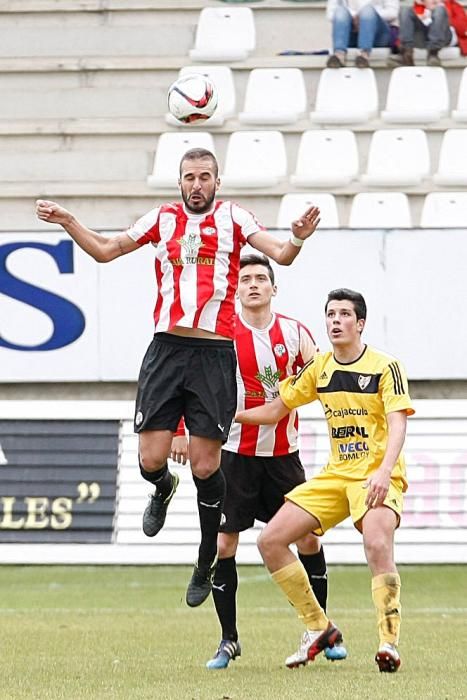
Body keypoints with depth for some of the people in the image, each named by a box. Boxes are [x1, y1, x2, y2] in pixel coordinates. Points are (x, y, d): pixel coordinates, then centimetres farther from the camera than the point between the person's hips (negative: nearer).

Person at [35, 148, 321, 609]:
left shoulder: (232, 217, 6)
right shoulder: (163, 218, 13)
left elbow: (280, 255, -2)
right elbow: (105, 251, 22)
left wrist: (297, 239, -23)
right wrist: (68, 222, 9)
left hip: (214, 354, -2)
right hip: (166, 348, 2)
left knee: (205, 467, -2)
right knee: (151, 459, -4)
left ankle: (206, 565, 15)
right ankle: (163, 488, 35)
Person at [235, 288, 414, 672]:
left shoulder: (385, 366, -8)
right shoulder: (319, 368, 8)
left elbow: (397, 423, -19)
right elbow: (275, 410, 15)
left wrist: (384, 471, -35)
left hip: (377, 477, -6)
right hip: (335, 475, 6)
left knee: (377, 545, -33)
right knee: (270, 541, -2)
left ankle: (389, 643, -24)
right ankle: (319, 628, 10)